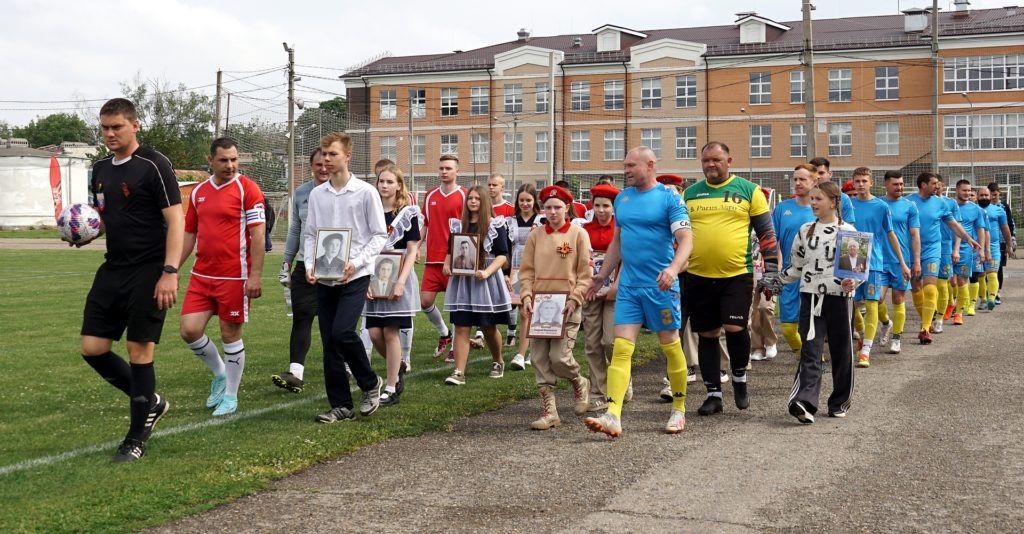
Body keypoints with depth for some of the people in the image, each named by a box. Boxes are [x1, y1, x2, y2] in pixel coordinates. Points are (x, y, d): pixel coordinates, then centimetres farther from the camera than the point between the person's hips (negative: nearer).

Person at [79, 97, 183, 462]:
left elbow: (176, 221, -14)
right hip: (113, 269, 8)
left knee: (139, 351, -3)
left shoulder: (153, 166, -10)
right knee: (92, 348, 5)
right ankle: (150, 402, 25)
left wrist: (170, 272, -22)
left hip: (148, 273, -8)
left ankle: (136, 439, 11)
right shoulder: (101, 170, 12)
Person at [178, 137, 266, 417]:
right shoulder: (199, 192, 11)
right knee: (190, 330, -1)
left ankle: (230, 396, 19)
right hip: (201, 276, 5)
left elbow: (258, 235, -11)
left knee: (230, 334, 3)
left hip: (234, 278, -5)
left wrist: (255, 276, -17)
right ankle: (220, 374, 25)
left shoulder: (247, 189, -7)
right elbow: (190, 234, 18)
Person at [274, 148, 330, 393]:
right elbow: (294, 231, 16)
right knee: (301, 318, -7)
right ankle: (295, 373, -11)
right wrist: (286, 263, 15)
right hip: (305, 266, 3)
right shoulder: (300, 193, 9)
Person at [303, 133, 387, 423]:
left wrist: (356, 262, -15)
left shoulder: (365, 192, -3)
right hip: (324, 279, 5)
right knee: (329, 343, 4)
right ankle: (341, 405, 14)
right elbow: (310, 234, 15)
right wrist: (309, 265, -2)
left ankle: (370, 383, 6)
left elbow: (380, 235, -2)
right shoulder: (316, 194, 10)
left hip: (355, 277, -5)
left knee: (342, 332, -20)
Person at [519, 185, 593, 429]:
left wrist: (574, 300, -12)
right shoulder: (535, 236, 8)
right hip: (539, 305, 4)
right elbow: (527, 270, 8)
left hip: (567, 306, -3)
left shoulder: (579, 234, 0)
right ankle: (549, 411, 8)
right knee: (540, 359, 0)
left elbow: (585, 273, -2)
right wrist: (527, 296, -6)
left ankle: (579, 383, 23)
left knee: (559, 356, -10)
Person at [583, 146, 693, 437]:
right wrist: (602, 276, 20)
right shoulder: (622, 198, 11)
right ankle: (613, 416, -11)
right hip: (628, 285, 5)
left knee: (670, 346, 7)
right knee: (621, 348, -5)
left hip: (660, 285, -5)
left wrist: (674, 268, -32)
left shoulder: (669, 198, -7)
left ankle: (679, 410, 23)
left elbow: (686, 239, -15)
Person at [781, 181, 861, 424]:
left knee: (841, 351, 8)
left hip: (838, 297, -2)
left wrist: (852, 283, -20)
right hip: (811, 297, 2)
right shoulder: (805, 231, 9)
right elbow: (796, 265, 18)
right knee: (810, 350, -8)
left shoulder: (847, 231, -1)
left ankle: (840, 402, 21)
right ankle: (804, 401, -19)